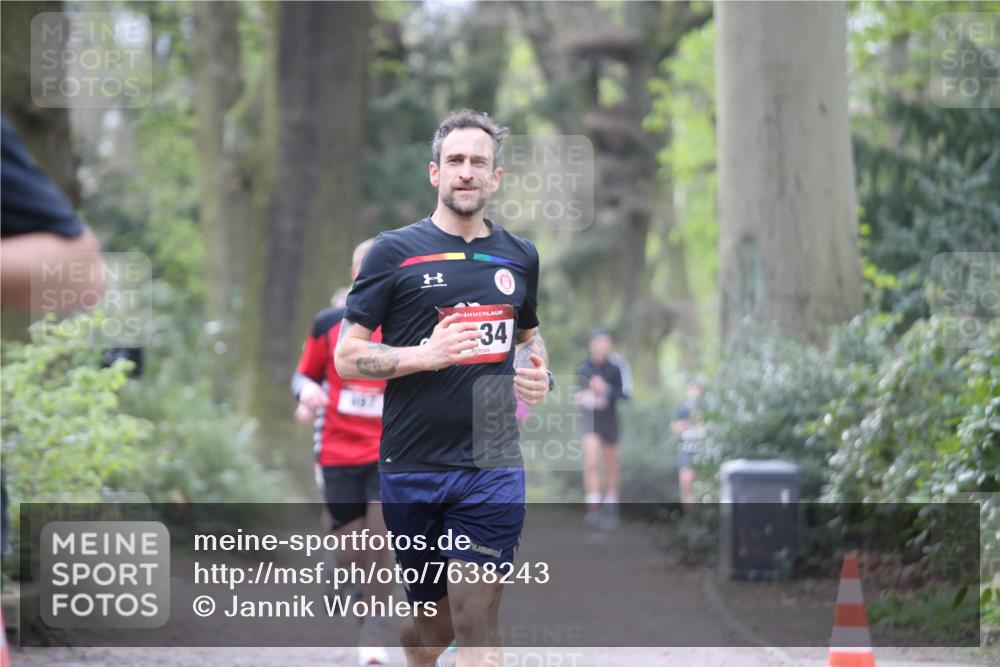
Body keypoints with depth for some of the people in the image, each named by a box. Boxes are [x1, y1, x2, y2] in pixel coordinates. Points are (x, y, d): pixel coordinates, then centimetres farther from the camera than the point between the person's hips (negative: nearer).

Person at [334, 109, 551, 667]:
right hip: (413, 468, -2)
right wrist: (426, 354, -18)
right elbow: (348, 356, -2)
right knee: (434, 622, 8)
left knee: (477, 622, -8)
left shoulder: (520, 256, 11)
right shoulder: (395, 251, -1)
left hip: (493, 468, 2)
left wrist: (540, 376, 6)